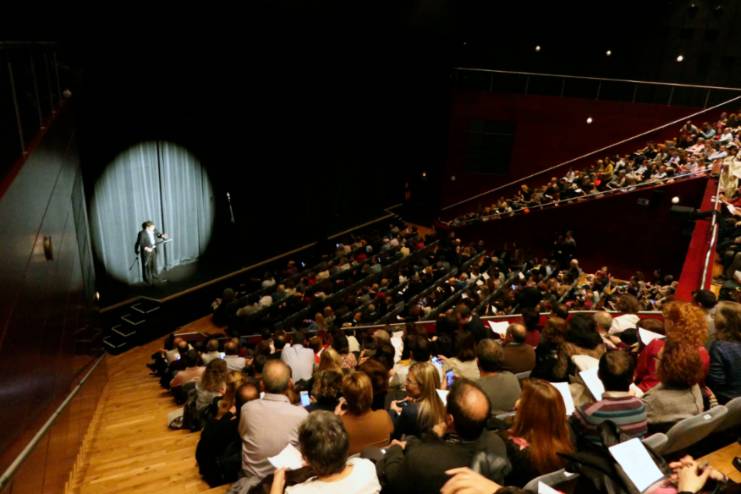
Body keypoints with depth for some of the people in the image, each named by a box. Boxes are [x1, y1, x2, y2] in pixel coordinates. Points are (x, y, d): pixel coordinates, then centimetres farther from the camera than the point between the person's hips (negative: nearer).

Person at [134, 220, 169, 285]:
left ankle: (154, 276, 36)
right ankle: (147, 279, 20)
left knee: (154, 264, 18)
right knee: (147, 265, 7)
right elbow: (140, 243, -17)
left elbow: (158, 234, 10)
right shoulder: (142, 234, -22)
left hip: (153, 250, 6)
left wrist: (162, 236, -12)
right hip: (146, 251, -6)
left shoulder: (154, 230, -6)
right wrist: (146, 248, -31)